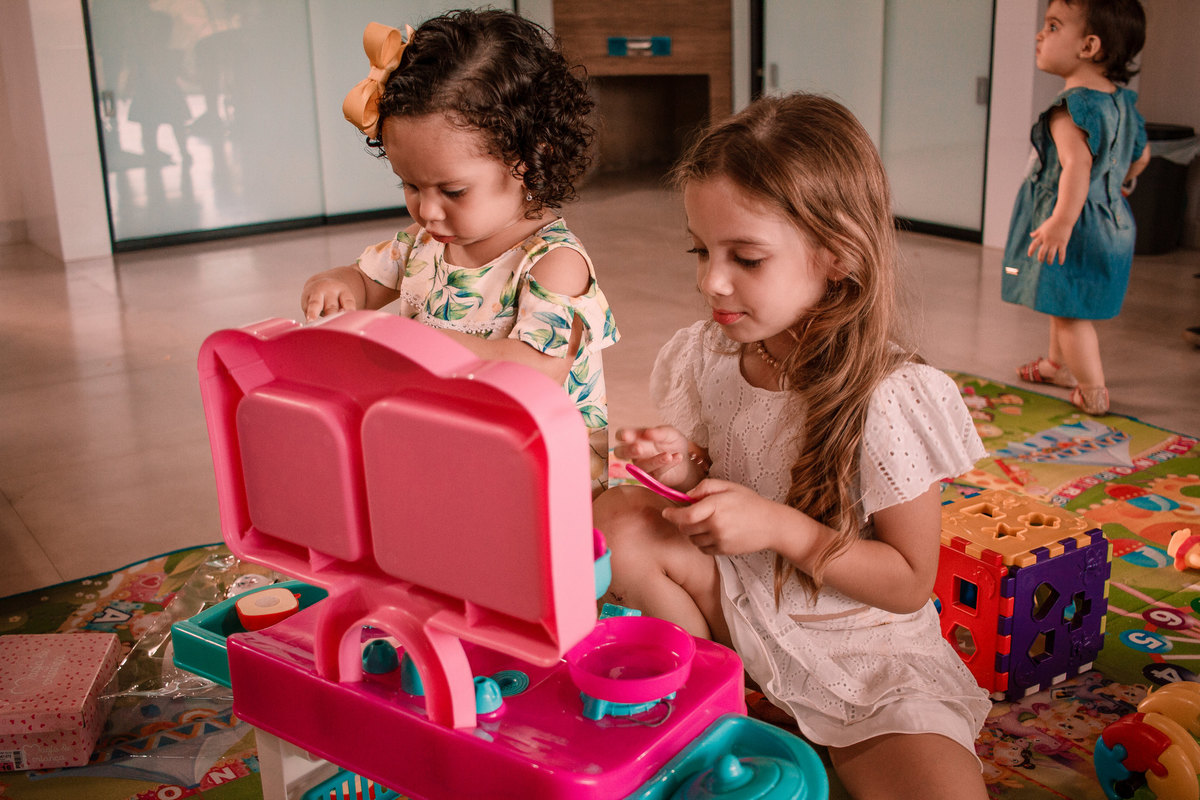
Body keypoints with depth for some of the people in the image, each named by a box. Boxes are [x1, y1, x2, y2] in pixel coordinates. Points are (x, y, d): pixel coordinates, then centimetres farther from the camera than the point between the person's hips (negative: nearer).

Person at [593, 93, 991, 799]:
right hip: (741, 602, 5)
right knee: (617, 519, -17)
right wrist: (686, 474, -15)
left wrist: (779, 527, -25)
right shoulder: (709, 359, -6)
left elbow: (910, 583, -15)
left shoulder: (889, 399, -22)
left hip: (862, 648, -5)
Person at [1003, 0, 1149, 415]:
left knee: (1070, 312, -1)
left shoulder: (1070, 108, -23)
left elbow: (1077, 165, -34)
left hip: (1077, 228, -10)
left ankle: (1093, 392, 2)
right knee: (1063, 303, 26)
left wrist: (1062, 221, -37)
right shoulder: (1122, 103, 7)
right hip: (1111, 221, 10)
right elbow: (1140, 156, 19)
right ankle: (1058, 364, 44)